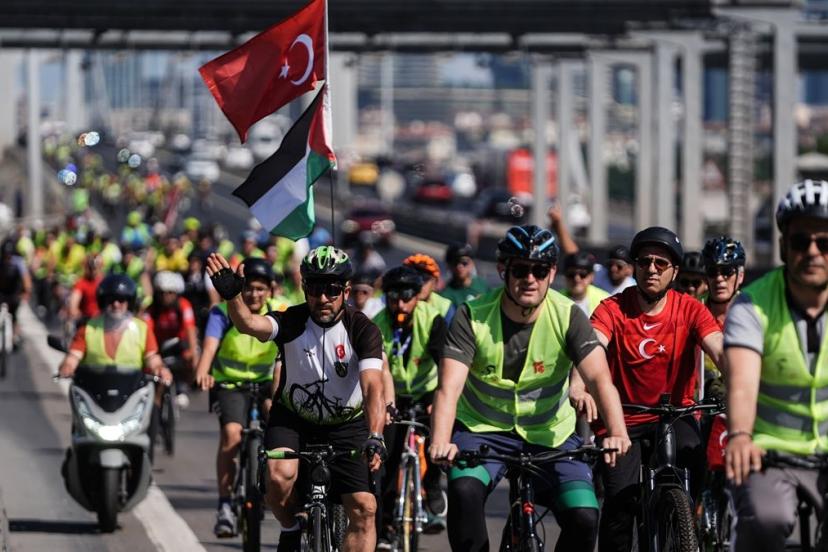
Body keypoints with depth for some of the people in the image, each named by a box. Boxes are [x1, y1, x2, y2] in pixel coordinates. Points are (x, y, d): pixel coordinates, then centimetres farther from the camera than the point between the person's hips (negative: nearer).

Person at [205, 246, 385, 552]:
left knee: (364, 509, -11)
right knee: (280, 476, -29)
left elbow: (373, 387, -29)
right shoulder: (292, 321, -16)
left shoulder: (363, 330, -18)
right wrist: (232, 296, -57)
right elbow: (250, 324, -36)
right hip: (293, 419, 0)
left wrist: (375, 437, -44)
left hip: (347, 425, 0)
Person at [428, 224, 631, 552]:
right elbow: (449, 387, -27)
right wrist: (440, 443, -46)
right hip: (483, 428, -1)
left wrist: (617, 433, -46)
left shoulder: (568, 317, -15)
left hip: (550, 433, 1)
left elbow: (599, 378, -27)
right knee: (464, 492, -32)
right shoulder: (473, 317, -17)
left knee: (584, 517, -17)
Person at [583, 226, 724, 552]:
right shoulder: (613, 309, -7)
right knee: (621, 498, -21)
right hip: (622, 421, -1)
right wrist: (578, 384, -47)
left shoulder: (689, 310, -3)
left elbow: (720, 351, -18)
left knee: (691, 450, -31)